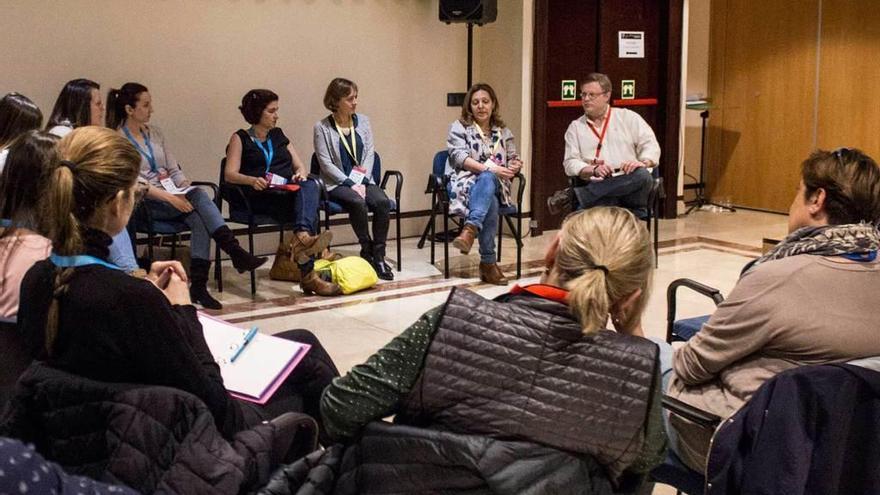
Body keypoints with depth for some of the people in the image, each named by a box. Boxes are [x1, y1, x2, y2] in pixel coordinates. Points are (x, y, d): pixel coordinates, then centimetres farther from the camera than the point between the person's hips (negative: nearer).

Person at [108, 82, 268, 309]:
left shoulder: (155, 133, 18)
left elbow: (174, 169, 19)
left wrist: (185, 189, -3)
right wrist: (169, 197, -24)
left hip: (171, 195, 6)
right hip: (144, 203, -6)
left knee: (199, 218, -28)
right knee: (199, 196, -30)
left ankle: (199, 285, -31)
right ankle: (235, 253, -34)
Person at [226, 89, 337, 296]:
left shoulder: (279, 136, 28)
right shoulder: (240, 138, 13)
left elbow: (300, 167, 21)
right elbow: (230, 174, -2)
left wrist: (301, 173, -6)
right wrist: (252, 180, -24)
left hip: (288, 192, 4)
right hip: (260, 197, -4)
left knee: (310, 186, -34)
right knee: (307, 207, -33)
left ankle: (302, 238, -61)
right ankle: (308, 275, -49)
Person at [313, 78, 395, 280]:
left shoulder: (363, 121, 10)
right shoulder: (322, 127, -3)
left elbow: (370, 153, 5)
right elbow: (326, 164, -8)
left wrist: (362, 181, -9)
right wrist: (351, 184, -16)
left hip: (363, 181, 4)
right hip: (337, 184, -4)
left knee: (383, 201, -26)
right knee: (358, 203, -34)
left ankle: (379, 255, -19)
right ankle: (368, 252, -16)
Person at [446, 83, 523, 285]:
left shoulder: (503, 132, 21)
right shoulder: (459, 128, 9)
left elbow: (514, 160, 20)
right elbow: (459, 157, -6)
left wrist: (515, 165, -7)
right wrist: (490, 168, -20)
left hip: (496, 186, 3)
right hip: (466, 184, -2)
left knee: (486, 180, -37)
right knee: (490, 203, -37)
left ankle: (470, 229, -50)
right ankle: (488, 262, -42)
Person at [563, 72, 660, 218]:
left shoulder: (628, 117, 18)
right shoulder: (575, 127, 20)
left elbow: (651, 146, 10)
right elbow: (570, 163, 9)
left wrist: (643, 162, -13)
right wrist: (593, 171, -12)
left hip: (630, 187, 3)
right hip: (599, 190, -3)